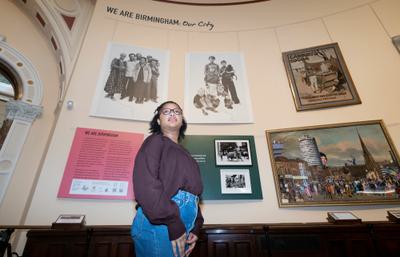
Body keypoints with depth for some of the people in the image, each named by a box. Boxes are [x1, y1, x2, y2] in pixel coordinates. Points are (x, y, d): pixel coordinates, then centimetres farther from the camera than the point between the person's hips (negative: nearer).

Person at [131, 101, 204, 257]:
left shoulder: (184, 154, 22)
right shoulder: (155, 141, 0)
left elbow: (193, 191, 16)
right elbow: (145, 183, -15)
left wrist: (195, 227, 3)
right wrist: (173, 223, -20)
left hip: (183, 226, 7)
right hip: (160, 223, -7)